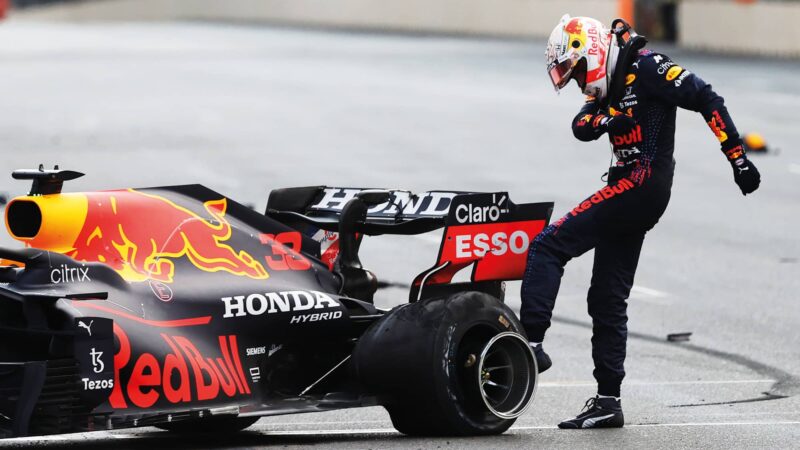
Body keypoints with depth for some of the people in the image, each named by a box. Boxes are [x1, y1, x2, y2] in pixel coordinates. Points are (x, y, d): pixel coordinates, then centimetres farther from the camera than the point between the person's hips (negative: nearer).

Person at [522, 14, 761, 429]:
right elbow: (580, 127, 7)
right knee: (607, 298, 11)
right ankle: (608, 401, 13)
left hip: (642, 181, -10)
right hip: (631, 191, 10)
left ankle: (531, 341, -22)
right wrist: (603, 119, -16)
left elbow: (706, 100, -13)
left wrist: (738, 158, -16)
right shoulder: (611, 85, 21)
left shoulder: (644, 68, -7)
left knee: (548, 245, -15)